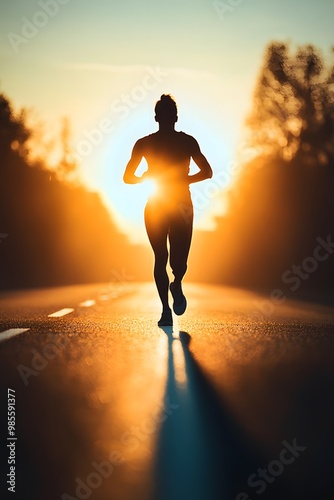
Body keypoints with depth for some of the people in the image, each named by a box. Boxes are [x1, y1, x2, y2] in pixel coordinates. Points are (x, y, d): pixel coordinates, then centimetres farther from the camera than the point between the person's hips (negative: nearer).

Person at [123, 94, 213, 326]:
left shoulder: (144, 143, 0)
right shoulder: (188, 141, 1)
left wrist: (147, 178, 9)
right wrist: (184, 180, 4)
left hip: (155, 208, 0)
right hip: (182, 206, 0)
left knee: (160, 259, 3)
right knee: (179, 260, 5)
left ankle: (166, 310, 4)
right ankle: (177, 285, -16)